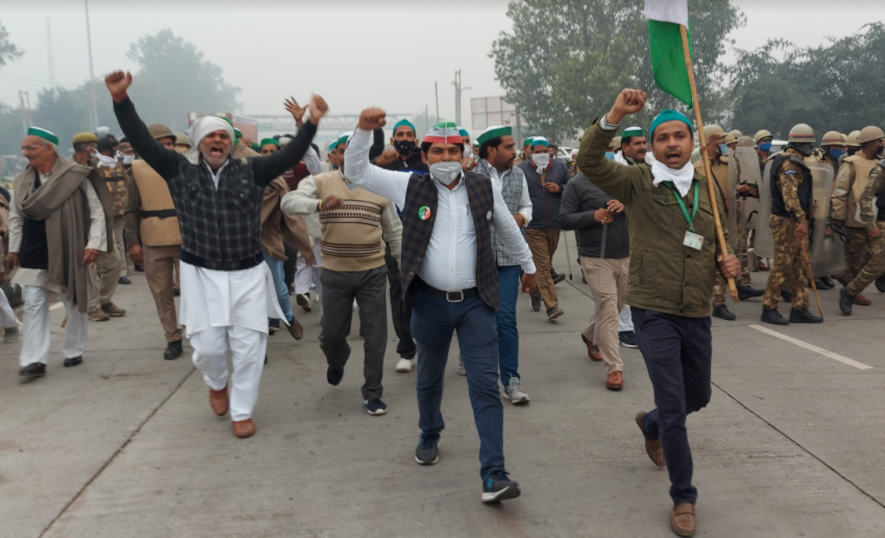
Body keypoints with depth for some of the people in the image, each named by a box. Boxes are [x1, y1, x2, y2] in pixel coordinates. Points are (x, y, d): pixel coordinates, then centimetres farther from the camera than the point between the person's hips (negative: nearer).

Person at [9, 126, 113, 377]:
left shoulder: (75, 176, -9)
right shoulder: (22, 180, 6)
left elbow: (97, 211, -6)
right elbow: (16, 218, 15)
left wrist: (94, 243, -12)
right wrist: (13, 249, 14)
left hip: (68, 253, -4)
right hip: (33, 256, 4)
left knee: (75, 304, 9)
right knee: (33, 306, 0)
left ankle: (74, 352, 25)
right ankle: (35, 360, 3)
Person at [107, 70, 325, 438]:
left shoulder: (251, 171, 1)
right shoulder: (180, 170, 2)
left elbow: (289, 156, -7)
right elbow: (143, 143, -5)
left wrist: (311, 123, -18)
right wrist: (121, 99, -16)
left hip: (247, 273, 0)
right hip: (201, 274, 0)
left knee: (249, 347, 3)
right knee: (208, 346, 2)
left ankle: (242, 412, 20)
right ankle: (217, 384, 38)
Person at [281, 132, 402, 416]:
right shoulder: (320, 182, -2)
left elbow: (394, 230, 10)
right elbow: (288, 202, -20)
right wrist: (319, 204, -38)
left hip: (373, 272, 0)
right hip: (335, 273, 0)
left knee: (375, 337, 4)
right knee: (332, 333, 11)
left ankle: (372, 393, 20)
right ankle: (336, 362, 46)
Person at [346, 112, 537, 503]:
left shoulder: (483, 188, 1)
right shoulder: (410, 186, -2)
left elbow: (509, 230, 16)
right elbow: (356, 172, -3)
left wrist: (528, 266, 27)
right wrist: (363, 130, -17)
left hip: (475, 302, 0)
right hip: (429, 302, 1)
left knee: (485, 386, -5)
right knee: (429, 379, 19)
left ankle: (494, 475, -2)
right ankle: (429, 437, 46)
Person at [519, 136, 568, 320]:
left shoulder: (560, 167, 8)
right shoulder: (522, 169, -2)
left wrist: (559, 189, -7)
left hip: (554, 225, 4)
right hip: (534, 227, -4)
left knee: (546, 264, 17)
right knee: (542, 266, -7)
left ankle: (536, 294, 37)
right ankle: (551, 305, -10)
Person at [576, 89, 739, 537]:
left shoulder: (707, 191, 9)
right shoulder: (637, 182, -6)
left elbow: (719, 244, 21)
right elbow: (589, 161, -21)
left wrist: (727, 262, -2)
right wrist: (615, 115, -33)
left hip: (697, 314, 6)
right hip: (655, 314, -5)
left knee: (698, 397, 21)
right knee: (674, 407, -3)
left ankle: (650, 425, 54)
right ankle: (683, 499, 16)